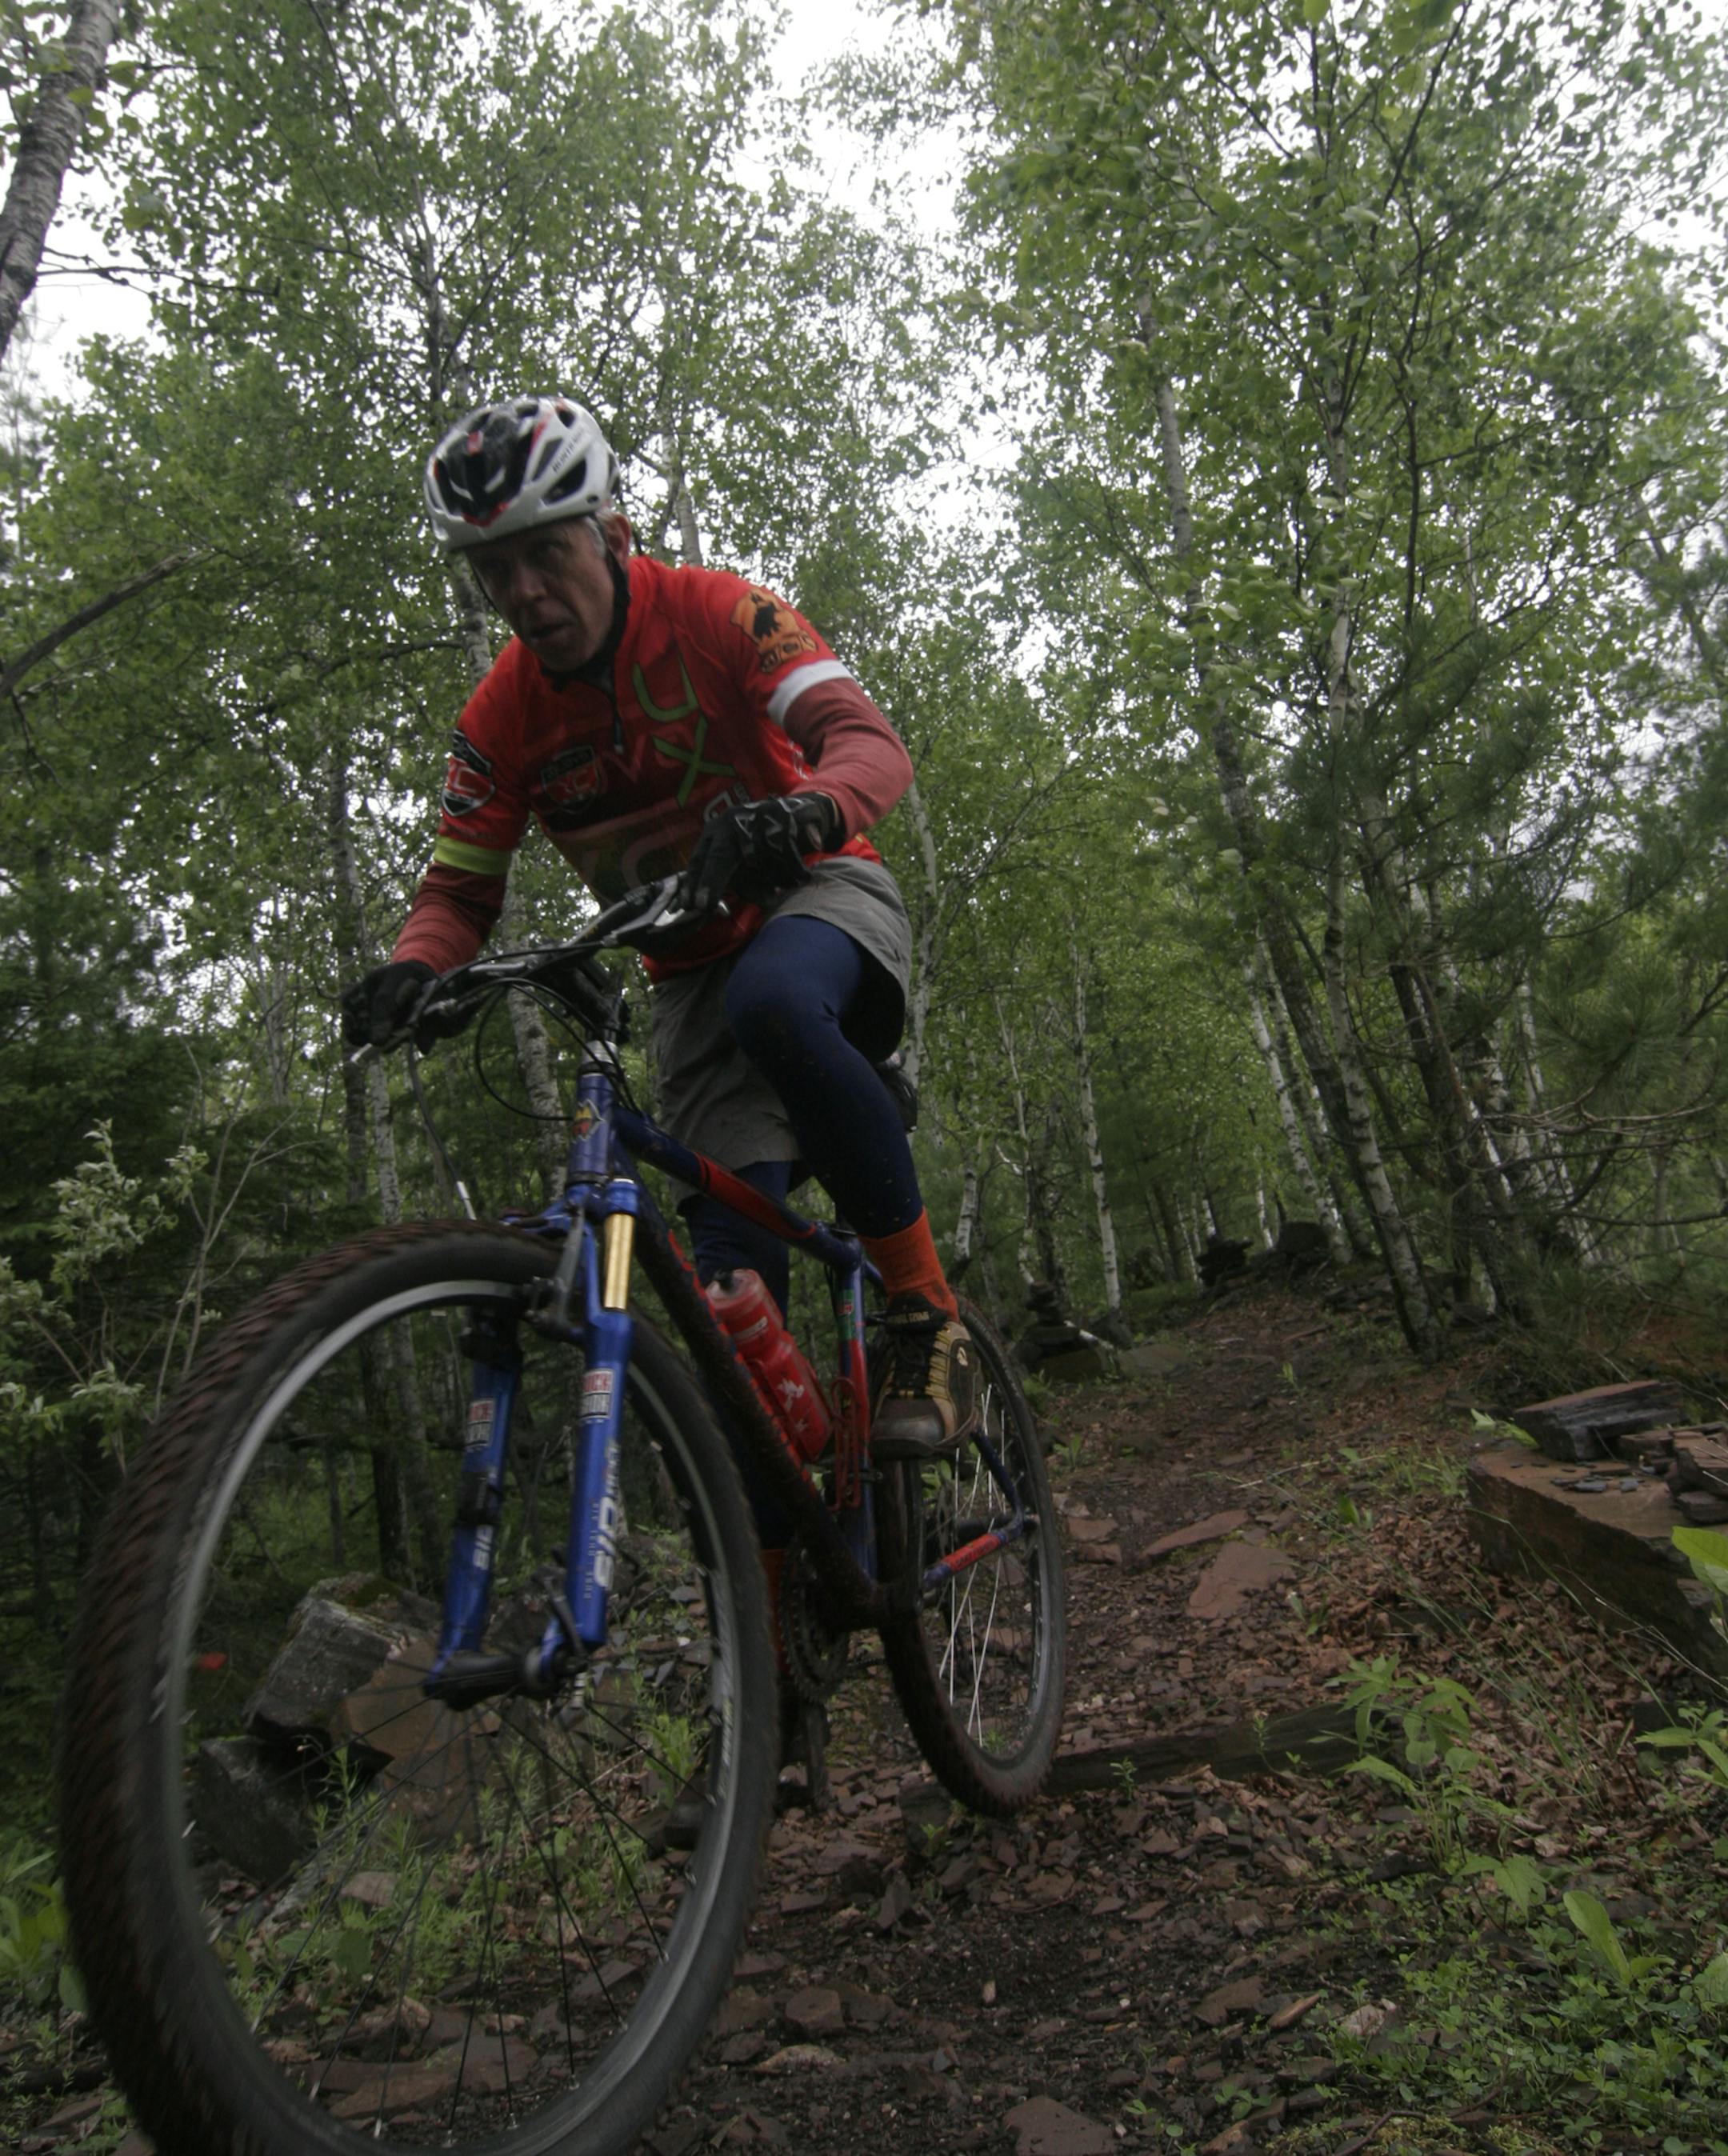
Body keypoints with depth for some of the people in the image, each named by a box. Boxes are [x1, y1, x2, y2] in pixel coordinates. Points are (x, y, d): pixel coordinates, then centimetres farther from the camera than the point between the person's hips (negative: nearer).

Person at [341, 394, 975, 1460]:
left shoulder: (716, 612, -15)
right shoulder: (501, 718, -5)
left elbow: (872, 741, -27)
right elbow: (461, 887, -3)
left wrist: (801, 813, -50)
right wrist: (412, 972, -26)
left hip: (821, 892, -3)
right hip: (692, 967, 3)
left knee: (774, 1003, -41)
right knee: (732, 1259, -11)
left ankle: (927, 1313, -25)